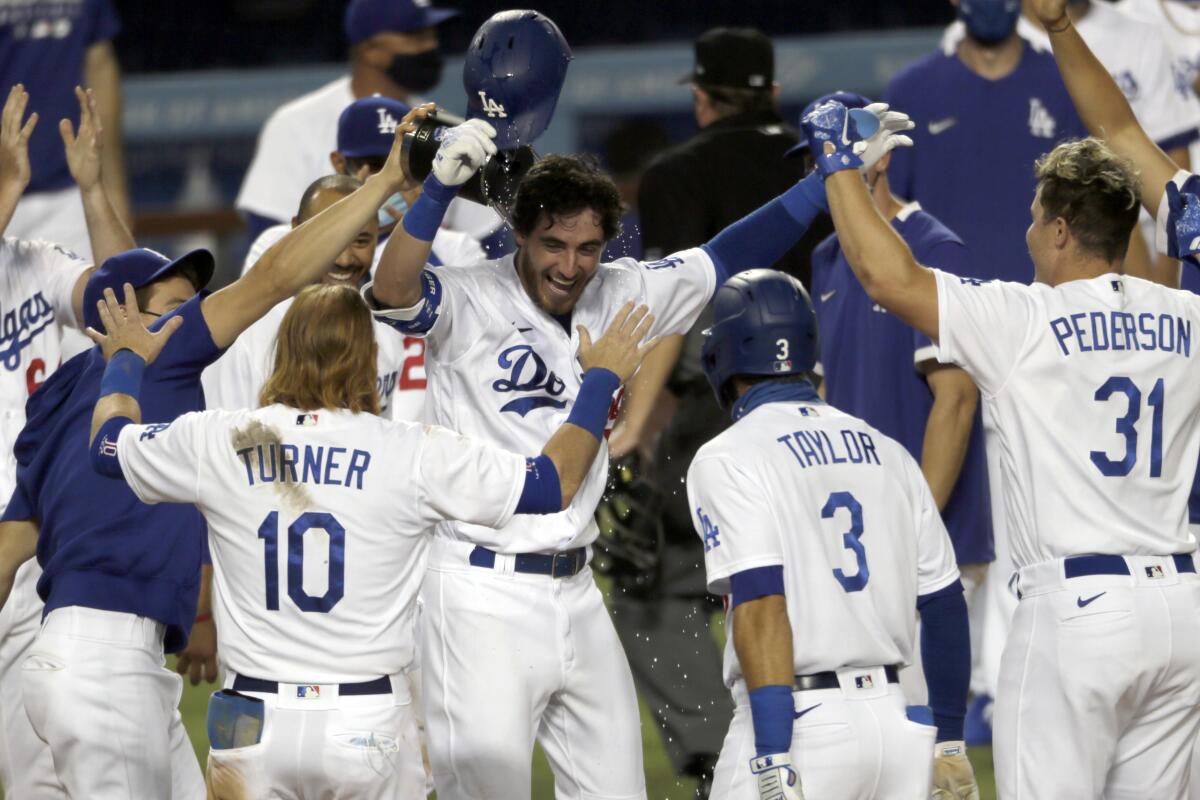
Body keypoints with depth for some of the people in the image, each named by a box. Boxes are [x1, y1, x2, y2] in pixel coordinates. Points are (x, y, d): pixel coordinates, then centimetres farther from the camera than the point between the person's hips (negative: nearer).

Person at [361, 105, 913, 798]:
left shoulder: (619, 298, 7)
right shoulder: (469, 303, -11)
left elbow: (729, 258, 12)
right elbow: (391, 292, -30)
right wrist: (441, 186, -44)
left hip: (575, 594, 6)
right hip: (480, 592, -6)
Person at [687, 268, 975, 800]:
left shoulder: (728, 460, -5)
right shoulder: (887, 453, 14)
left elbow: (761, 605, -16)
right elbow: (944, 604, 13)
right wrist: (949, 742, 19)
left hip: (797, 719, -6)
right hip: (901, 723, 6)